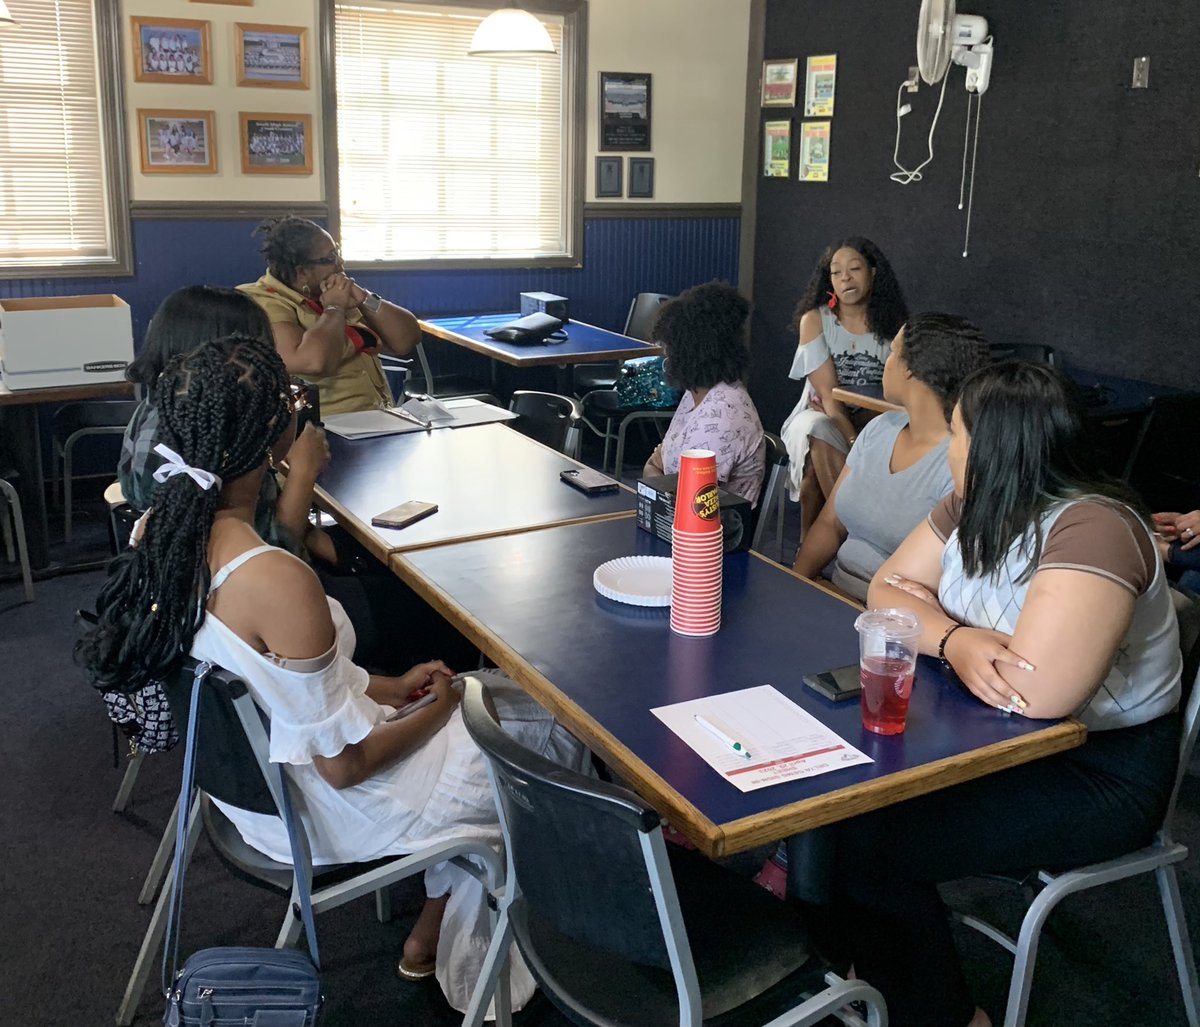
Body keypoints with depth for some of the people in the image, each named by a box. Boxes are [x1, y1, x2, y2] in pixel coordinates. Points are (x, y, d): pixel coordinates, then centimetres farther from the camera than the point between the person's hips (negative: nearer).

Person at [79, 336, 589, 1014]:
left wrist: (388, 688, 5)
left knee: (501, 693, 23)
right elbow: (343, 763, -25)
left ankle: (431, 942, 34)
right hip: (317, 811, -8)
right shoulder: (279, 583, -37)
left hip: (243, 772, 8)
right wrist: (435, 709, -8)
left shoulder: (160, 531, -10)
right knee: (554, 734, 12)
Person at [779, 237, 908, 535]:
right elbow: (828, 394, -14)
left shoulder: (894, 325, 0)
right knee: (817, 431, -36)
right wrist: (854, 443, -28)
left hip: (873, 422, 1)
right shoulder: (814, 320, -5)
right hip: (820, 419, -1)